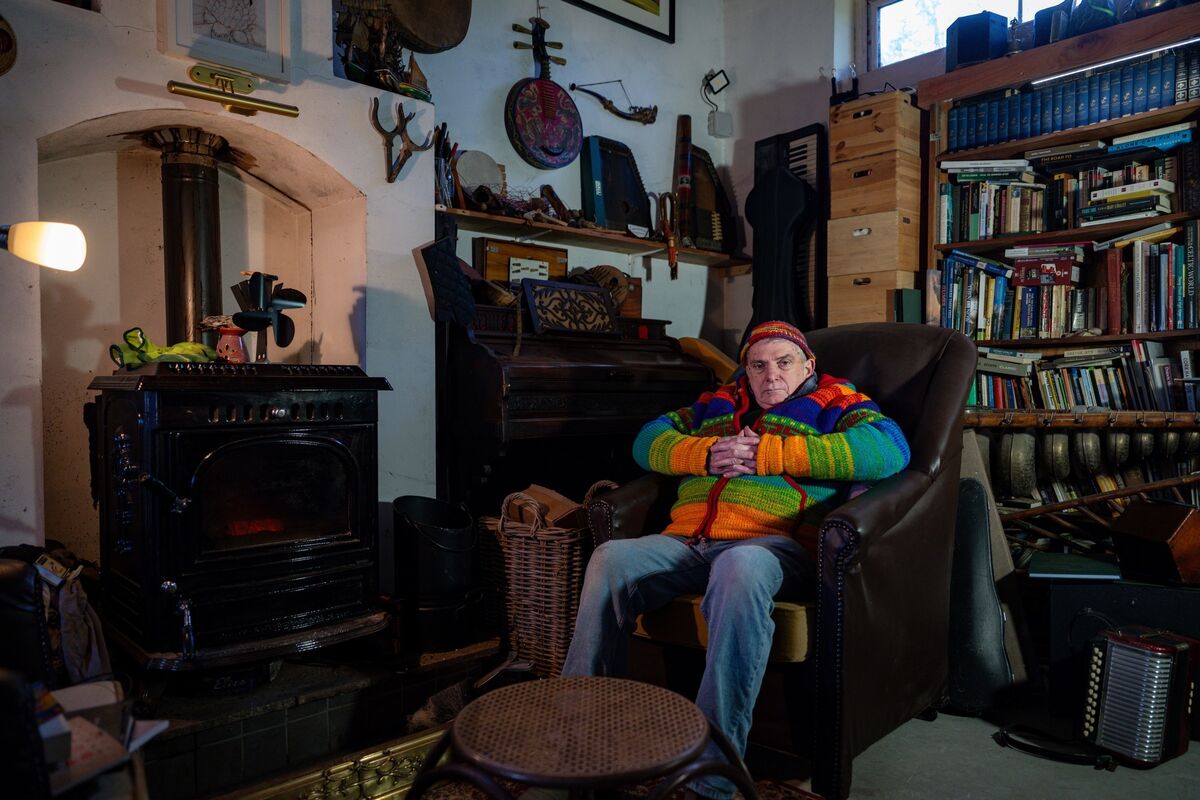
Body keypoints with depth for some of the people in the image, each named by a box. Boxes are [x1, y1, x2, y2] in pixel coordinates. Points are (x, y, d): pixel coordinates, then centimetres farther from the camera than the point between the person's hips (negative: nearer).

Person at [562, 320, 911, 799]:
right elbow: (648, 440, 23)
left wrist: (770, 453, -8)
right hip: (685, 541, 5)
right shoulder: (716, 405, 30)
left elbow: (890, 449, -5)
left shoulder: (835, 404, 16)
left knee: (740, 567, -39)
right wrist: (705, 454, 1)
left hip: (771, 544, -4)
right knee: (611, 558, -23)